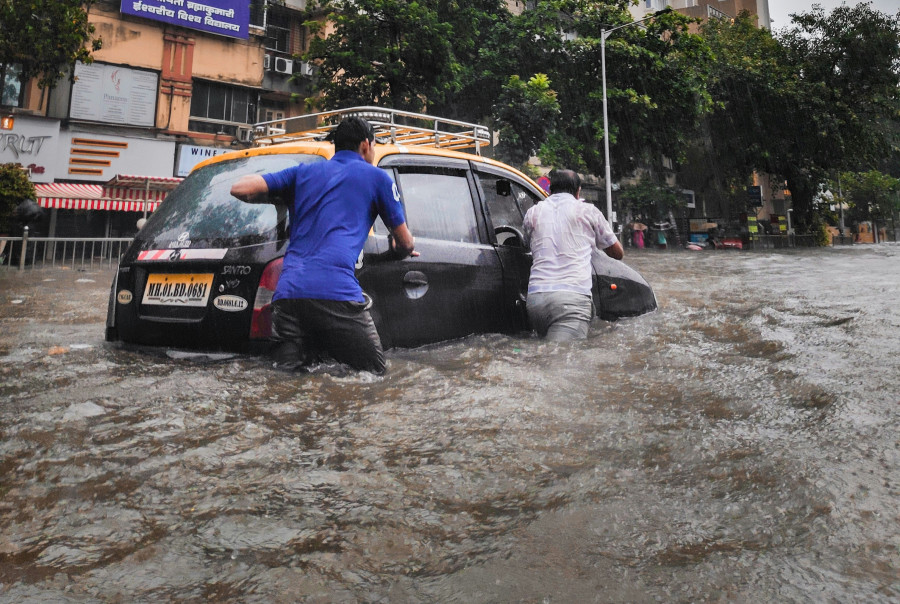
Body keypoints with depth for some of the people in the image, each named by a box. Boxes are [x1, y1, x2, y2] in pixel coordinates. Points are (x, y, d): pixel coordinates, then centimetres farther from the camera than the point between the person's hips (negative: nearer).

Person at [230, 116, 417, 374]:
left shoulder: (304, 172, 24)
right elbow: (405, 242, 20)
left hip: (287, 291, 5)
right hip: (336, 292, -4)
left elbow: (240, 188, 15)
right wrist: (401, 250, 45)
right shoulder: (376, 176, 15)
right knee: (374, 370, 3)